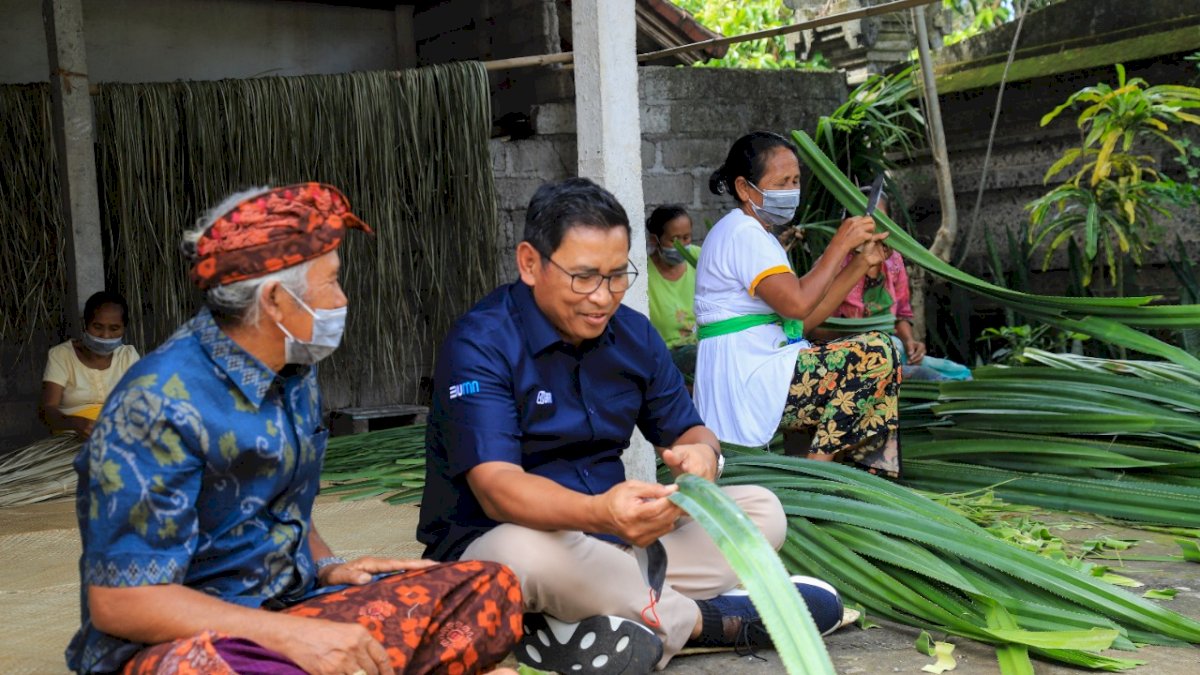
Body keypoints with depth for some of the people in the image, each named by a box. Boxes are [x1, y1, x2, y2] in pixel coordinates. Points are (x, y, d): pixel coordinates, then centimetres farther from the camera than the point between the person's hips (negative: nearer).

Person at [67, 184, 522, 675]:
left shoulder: (294, 376, 7)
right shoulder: (161, 405, -18)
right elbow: (119, 600, -21)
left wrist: (327, 568, 1)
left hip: (291, 610, 7)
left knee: (488, 591, -8)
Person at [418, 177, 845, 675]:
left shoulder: (633, 333, 4)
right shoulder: (480, 344, -17)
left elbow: (686, 431, 7)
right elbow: (495, 486, -28)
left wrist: (699, 456, -20)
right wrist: (600, 513, -48)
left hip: (609, 536, 7)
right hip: (488, 545, -6)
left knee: (761, 511, -2)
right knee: (529, 551, -40)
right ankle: (701, 619, -15)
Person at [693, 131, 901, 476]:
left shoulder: (758, 235, 22)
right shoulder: (741, 232, -11)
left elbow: (805, 319, 14)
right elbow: (797, 303, -23)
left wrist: (861, 262, 9)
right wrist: (840, 244, -12)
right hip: (746, 379, -11)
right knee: (876, 352, -16)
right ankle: (821, 462, -10)